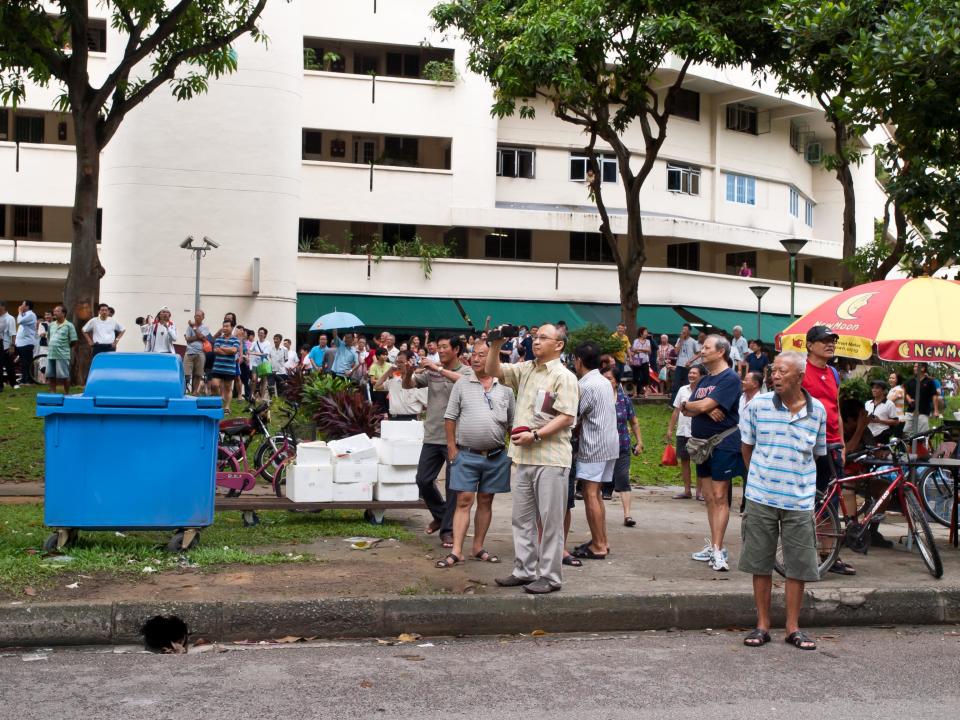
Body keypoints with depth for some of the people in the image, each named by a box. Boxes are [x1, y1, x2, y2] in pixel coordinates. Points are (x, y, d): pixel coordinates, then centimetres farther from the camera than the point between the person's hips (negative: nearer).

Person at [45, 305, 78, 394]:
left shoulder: (69, 325, -4)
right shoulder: (51, 325, 13)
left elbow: (73, 342, -4)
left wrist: (64, 347, 1)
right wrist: (49, 346, 12)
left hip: (62, 355, -6)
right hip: (50, 354, 6)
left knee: (64, 376, -2)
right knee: (51, 376, 9)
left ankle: (66, 394, 8)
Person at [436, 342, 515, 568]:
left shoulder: (505, 388, 7)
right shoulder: (462, 385, 3)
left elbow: (512, 424, 11)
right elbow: (450, 418, 2)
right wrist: (452, 448, -3)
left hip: (496, 456, 2)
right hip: (467, 454, -2)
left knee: (485, 501, 9)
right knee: (464, 501, -4)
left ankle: (478, 548, 19)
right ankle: (456, 552, -4)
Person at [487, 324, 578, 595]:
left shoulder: (564, 377, -7)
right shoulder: (526, 369, 14)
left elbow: (566, 417, -14)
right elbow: (493, 370, 16)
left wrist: (535, 435, -19)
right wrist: (496, 345, 0)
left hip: (550, 458, -7)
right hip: (523, 457, 8)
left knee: (550, 521, -1)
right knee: (522, 518, 13)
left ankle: (550, 576, 7)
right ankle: (524, 570, 23)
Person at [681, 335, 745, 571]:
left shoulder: (730, 378, -11)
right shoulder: (704, 381, 17)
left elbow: (703, 405, -20)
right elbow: (687, 411, 7)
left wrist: (688, 405, 0)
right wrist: (705, 408, -13)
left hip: (724, 443, -8)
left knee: (719, 497, -8)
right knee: (709, 497, 10)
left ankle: (718, 550, -9)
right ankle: (714, 546, 17)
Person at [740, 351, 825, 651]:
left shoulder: (818, 410, 0)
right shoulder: (758, 404, -3)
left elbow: (817, 453, 13)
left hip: (799, 501, 0)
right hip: (761, 499, 0)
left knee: (799, 567, 5)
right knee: (761, 565, 7)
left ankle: (793, 627, 19)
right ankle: (762, 625, 18)